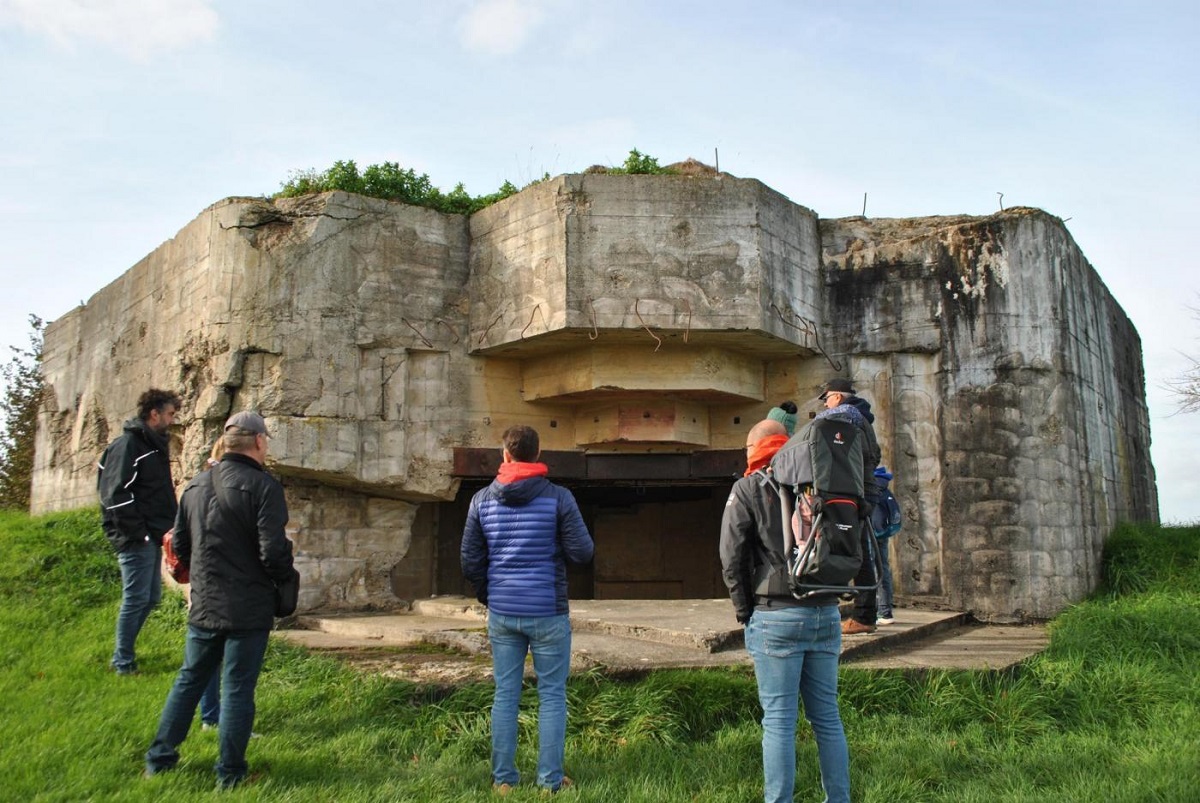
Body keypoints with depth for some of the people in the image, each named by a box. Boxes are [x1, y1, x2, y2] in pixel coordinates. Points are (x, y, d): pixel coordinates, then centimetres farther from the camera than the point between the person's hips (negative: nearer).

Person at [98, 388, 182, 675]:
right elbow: (116, 494, -19)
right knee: (136, 599, -3)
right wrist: (137, 532, -19)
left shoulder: (155, 445, 16)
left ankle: (125, 652, 27)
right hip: (136, 540, -9)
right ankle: (123, 663, 8)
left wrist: (165, 529, 13)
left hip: (152, 537, 9)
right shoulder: (127, 444, -12)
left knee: (151, 597, 14)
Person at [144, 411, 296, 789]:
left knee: (189, 680, 20)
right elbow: (273, 551, -21)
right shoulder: (263, 486, -16)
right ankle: (230, 772, 14)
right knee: (238, 688, 4)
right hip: (248, 609, -6)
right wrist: (286, 575, -1)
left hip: (204, 605, 6)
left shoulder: (195, 485, 6)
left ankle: (160, 758, 28)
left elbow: (180, 545, 13)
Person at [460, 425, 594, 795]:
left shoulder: (482, 500, 0)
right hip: (548, 612, -3)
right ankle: (550, 780, 13)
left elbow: (470, 561, 3)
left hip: (502, 613, 3)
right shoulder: (558, 497, -10)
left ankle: (503, 778, 19)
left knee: (505, 695, 12)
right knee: (552, 696, 8)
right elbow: (582, 552, -9)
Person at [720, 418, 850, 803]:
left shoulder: (749, 488, -3)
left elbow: (732, 557, -6)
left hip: (777, 615, -4)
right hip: (826, 613, 5)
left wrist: (744, 610, 4)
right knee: (827, 717, 13)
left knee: (779, 720, 1)